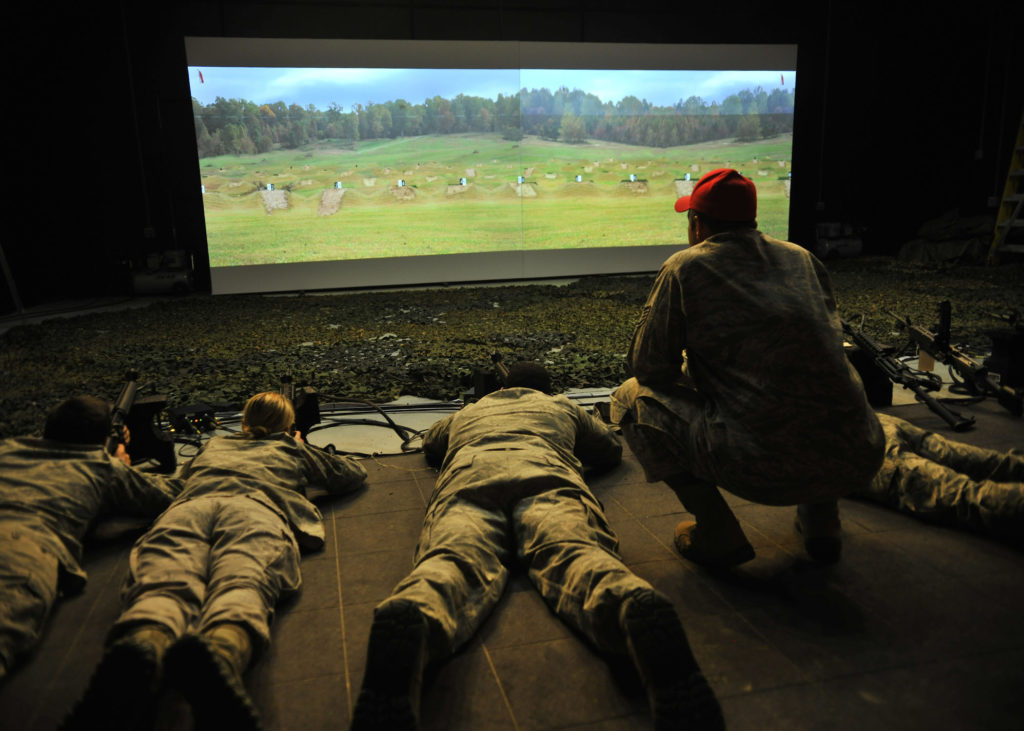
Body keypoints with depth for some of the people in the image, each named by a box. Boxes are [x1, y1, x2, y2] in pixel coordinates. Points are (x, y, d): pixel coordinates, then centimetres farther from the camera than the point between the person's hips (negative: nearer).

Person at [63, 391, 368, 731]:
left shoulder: (213, 445, 45)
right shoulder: (293, 450, 39)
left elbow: (183, 473, 69)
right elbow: (355, 474, 51)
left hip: (188, 506, 2)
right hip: (257, 505, -2)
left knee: (166, 584, -25)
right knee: (243, 582, -31)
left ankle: (141, 647, -62)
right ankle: (221, 650, -67)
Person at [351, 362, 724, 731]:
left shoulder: (467, 413, 44)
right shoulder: (562, 407, 40)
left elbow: (430, 445, 62)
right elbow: (612, 450, 51)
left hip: (468, 481, 1)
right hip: (548, 477, 0)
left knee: (454, 561, -27)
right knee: (575, 552, -27)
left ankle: (408, 618, -63)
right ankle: (636, 607, -62)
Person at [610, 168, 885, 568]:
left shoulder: (684, 268, 2)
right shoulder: (801, 258, 17)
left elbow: (649, 367, 4)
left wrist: (691, 372, 28)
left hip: (763, 464, -6)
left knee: (632, 397, 12)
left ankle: (718, 531, 8)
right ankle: (821, 516, 23)